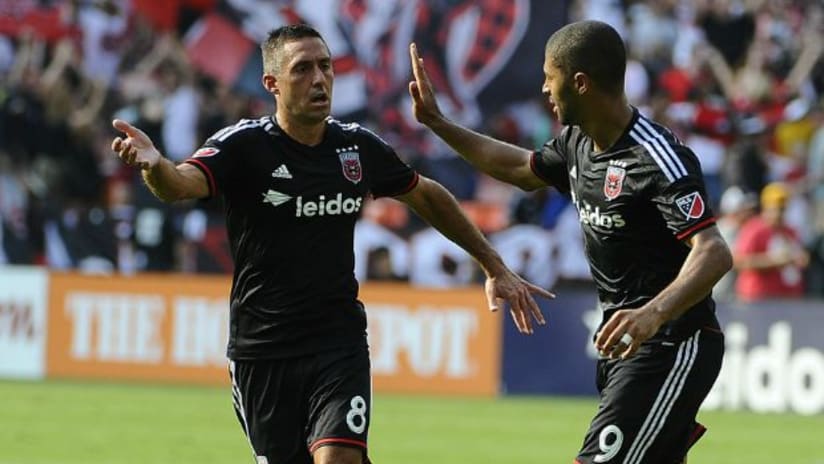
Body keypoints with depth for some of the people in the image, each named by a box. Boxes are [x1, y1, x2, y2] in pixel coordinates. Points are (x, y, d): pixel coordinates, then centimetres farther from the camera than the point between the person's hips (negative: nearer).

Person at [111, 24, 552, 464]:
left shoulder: (358, 147, 1)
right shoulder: (243, 145, -10)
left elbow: (428, 197, 18)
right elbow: (181, 183, -29)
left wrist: (495, 267, 20)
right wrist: (154, 164, -53)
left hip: (340, 346, 1)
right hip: (261, 353, -1)